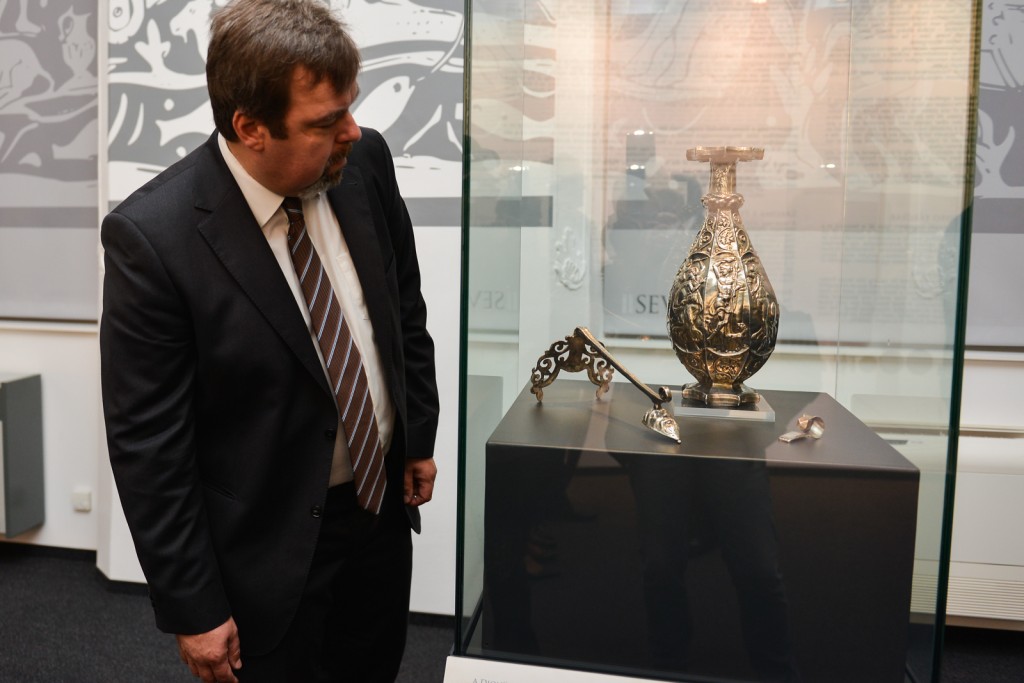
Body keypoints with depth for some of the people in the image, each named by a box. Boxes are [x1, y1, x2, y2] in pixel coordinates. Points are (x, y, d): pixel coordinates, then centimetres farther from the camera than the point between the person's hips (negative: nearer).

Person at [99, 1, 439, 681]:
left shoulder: (366, 161, -9)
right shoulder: (151, 235, -23)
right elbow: (146, 444, -17)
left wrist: (419, 436, 10)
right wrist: (193, 610, -11)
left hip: (385, 502, 5)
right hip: (270, 545, -5)